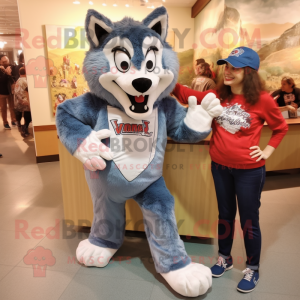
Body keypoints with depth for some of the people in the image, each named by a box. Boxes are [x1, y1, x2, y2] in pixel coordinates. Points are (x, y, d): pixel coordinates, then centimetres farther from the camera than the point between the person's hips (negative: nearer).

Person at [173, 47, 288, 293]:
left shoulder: (263, 100, -11)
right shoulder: (218, 95, -1)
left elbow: (281, 128, 4)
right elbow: (186, 95, -5)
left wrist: (268, 151, -5)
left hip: (249, 170, -3)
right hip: (220, 166, 4)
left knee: (249, 221, 10)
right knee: (225, 215, 20)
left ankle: (252, 269, 35)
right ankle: (225, 258, 43)